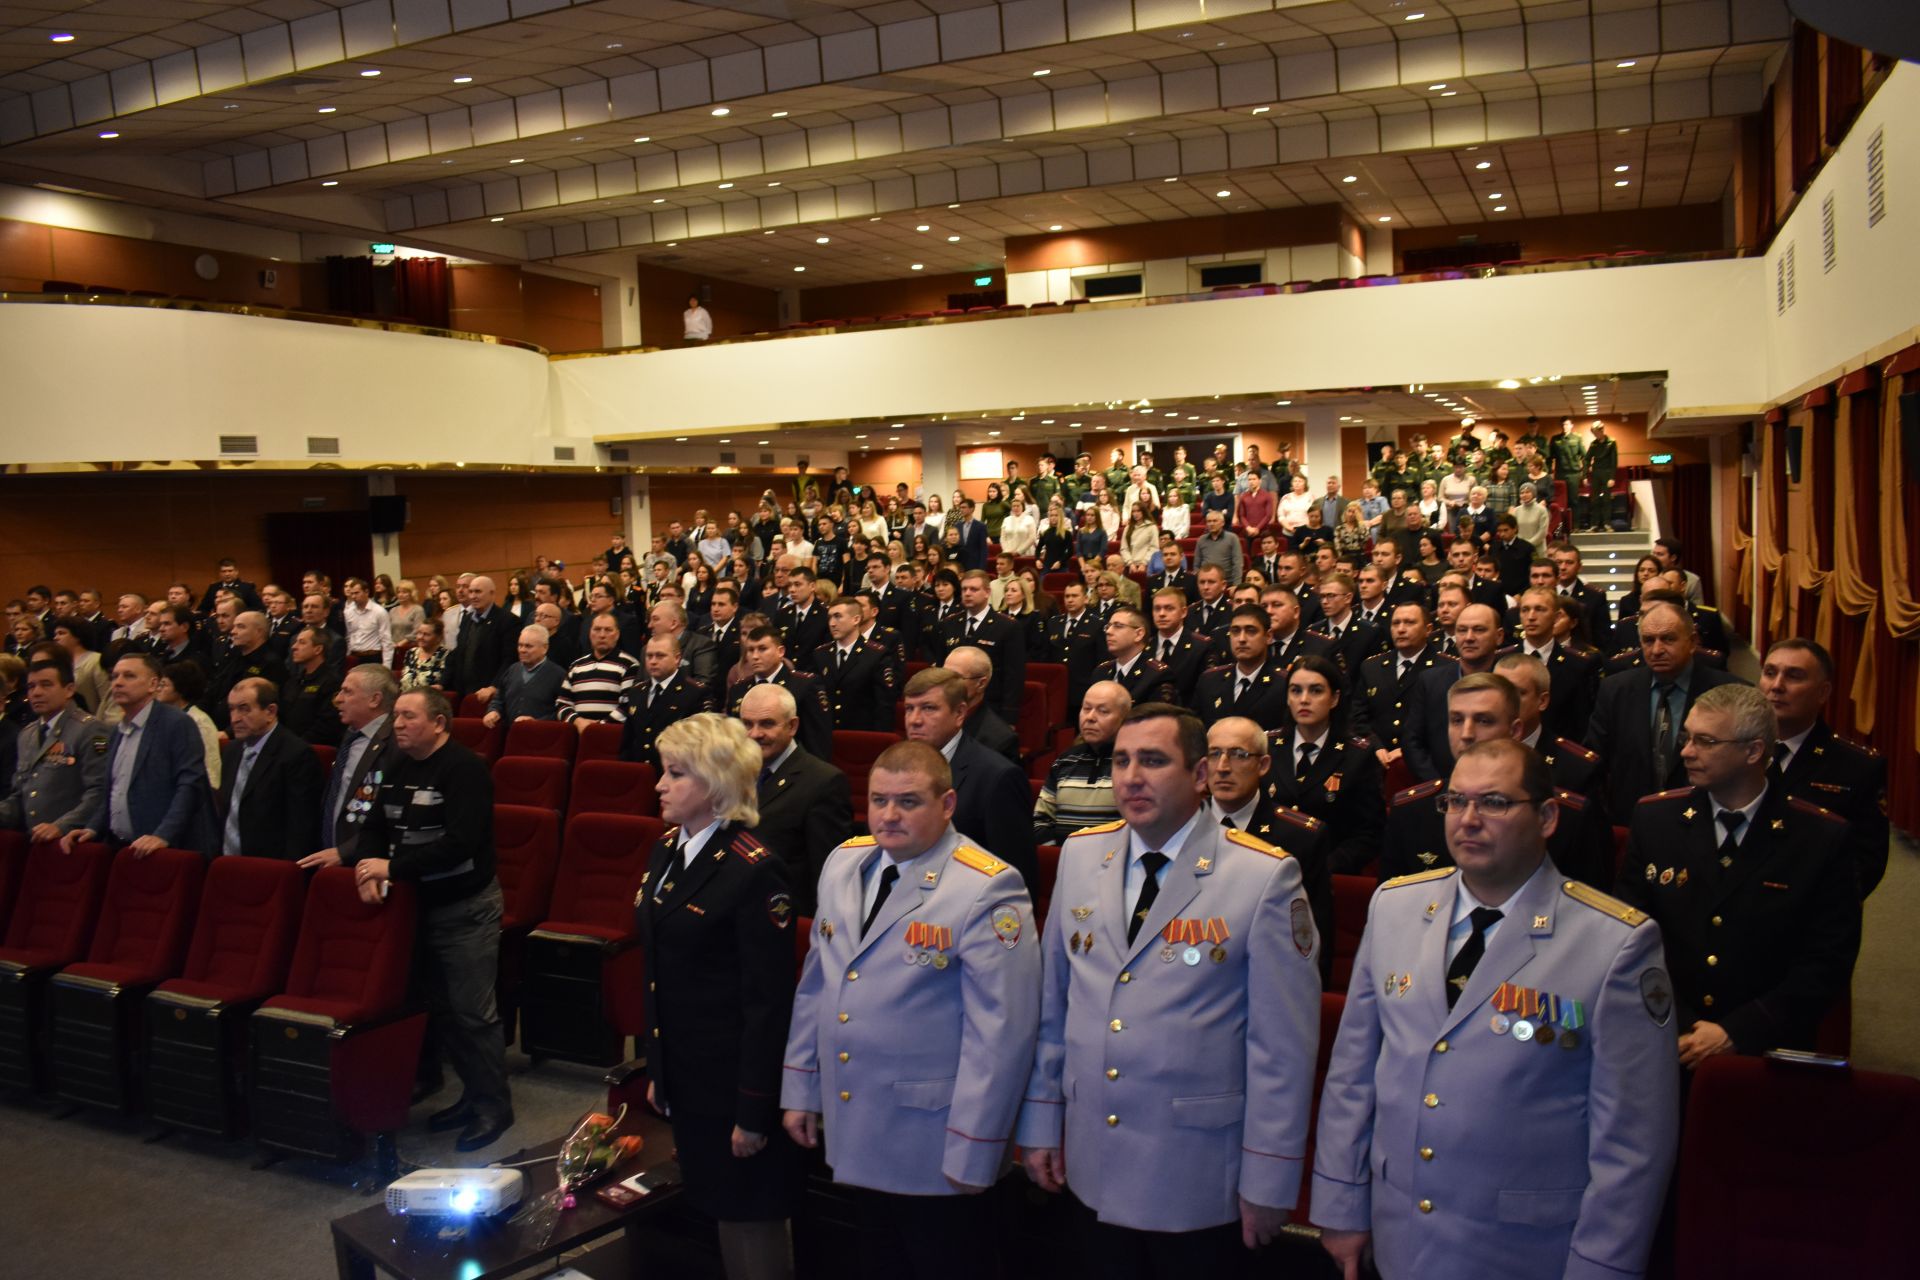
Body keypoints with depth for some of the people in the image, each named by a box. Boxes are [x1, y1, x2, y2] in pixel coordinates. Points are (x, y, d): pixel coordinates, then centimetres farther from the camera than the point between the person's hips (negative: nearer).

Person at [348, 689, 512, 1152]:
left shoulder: (465, 768, -17)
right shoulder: (398, 767, 8)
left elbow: (459, 843, -25)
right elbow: (373, 824, 9)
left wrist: (393, 866, -25)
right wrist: (369, 866, -11)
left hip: (466, 907, -8)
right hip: (419, 903, 8)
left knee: (473, 1013, -2)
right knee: (440, 1007, 15)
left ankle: (494, 1106, 11)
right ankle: (473, 1094, 28)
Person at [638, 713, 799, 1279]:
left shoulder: (754, 871, -20)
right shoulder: (666, 849, 5)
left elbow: (769, 1001, -19)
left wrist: (754, 1111, -17)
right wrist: (657, 1070, 15)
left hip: (735, 1081, -8)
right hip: (685, 1075, 8)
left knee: (752, 1228, 7)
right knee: (717, 1215, 20)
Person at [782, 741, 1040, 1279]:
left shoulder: (987, 889, -19)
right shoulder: (843, 863, 3)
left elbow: (1001, 1031, -19)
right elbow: (816, 983, 12)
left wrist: (972, 1149, -18)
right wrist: (800, 1087, 12)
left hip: (934, 1145, -6)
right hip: (855, 1133, 6)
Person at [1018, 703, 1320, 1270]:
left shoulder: (1266, 877, -13)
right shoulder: (1080, 856, 2)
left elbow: (1283, 1044, -11)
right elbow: (1052, 1000, 8)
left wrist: (1269, 1180, -9)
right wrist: (1040, 1121, 9)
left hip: (1199, 1184, -4)